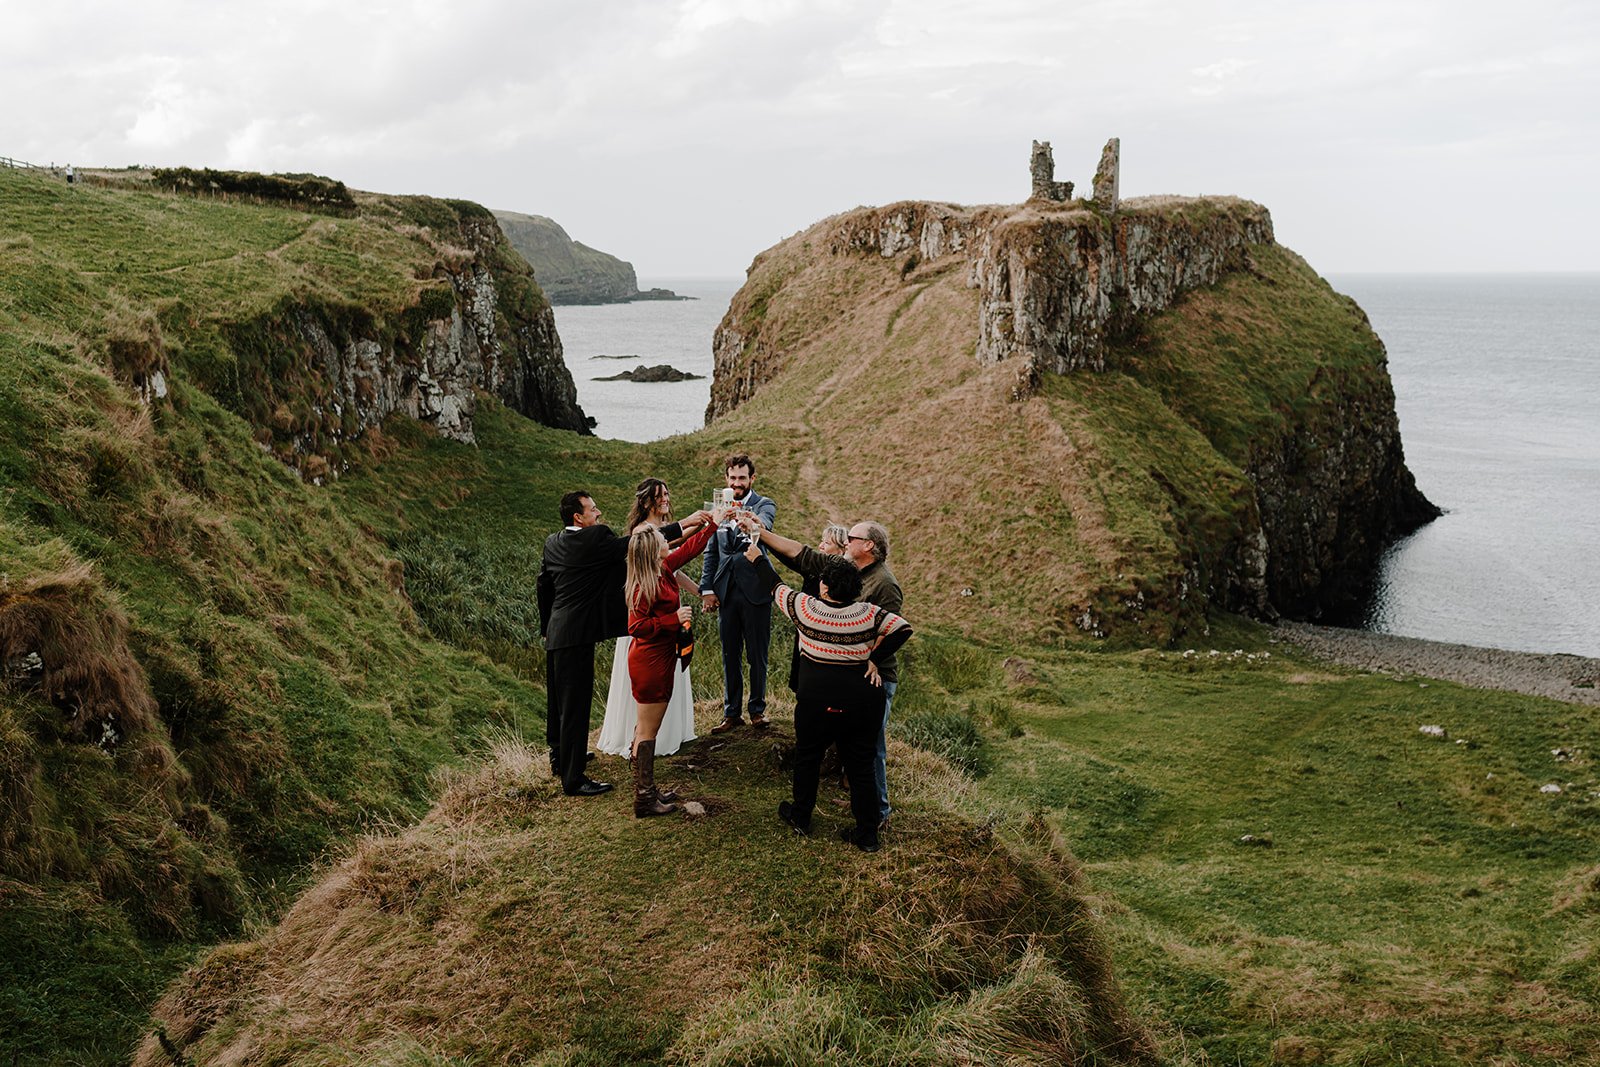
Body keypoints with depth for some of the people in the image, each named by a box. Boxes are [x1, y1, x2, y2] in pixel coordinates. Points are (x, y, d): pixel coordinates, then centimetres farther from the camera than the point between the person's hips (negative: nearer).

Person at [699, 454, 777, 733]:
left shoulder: (764, 505, -1)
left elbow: (765, 524, -26)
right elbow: (711, 552, 13)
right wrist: (707, 589, 4)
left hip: (755, 591, -4)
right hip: (726, 592, 4)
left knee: (757, 655, 4)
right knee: (729, 655, 10)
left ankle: (757, 709, 17)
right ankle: (731, 712, 18)